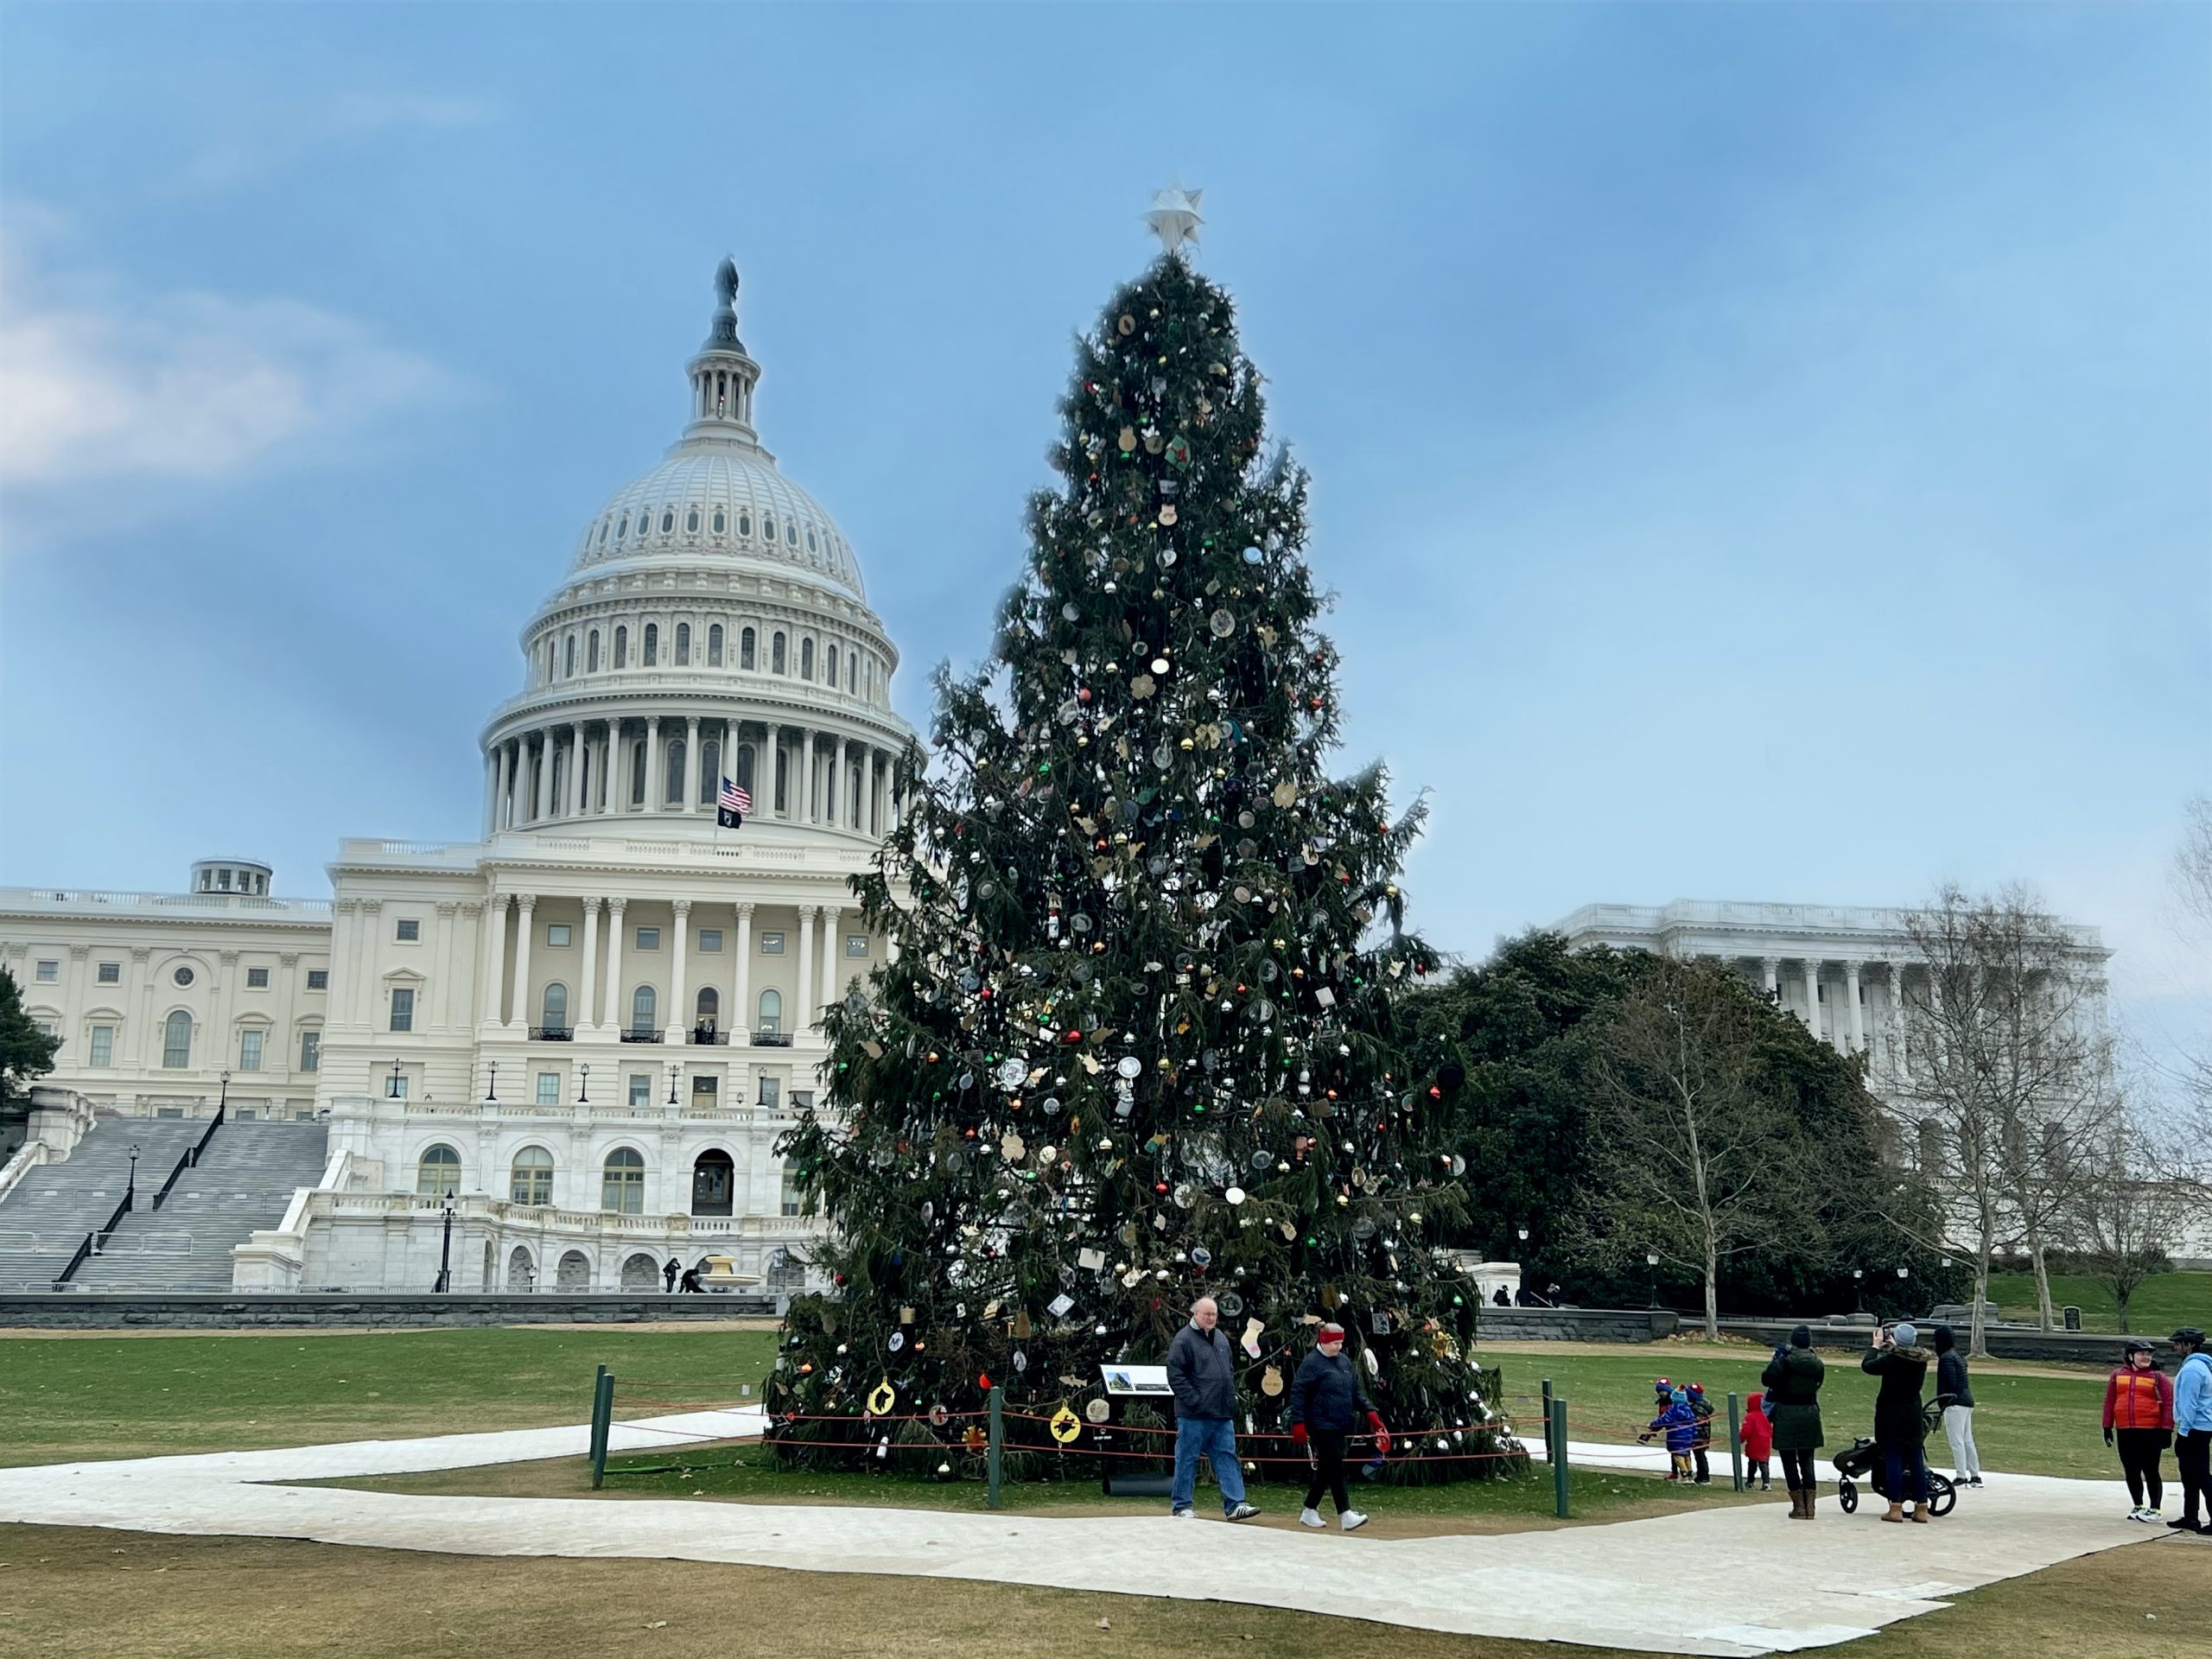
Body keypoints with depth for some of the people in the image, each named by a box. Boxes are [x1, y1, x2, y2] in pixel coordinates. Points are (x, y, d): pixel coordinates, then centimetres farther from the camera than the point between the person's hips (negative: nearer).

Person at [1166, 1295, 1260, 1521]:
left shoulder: (1221, 1338, 16)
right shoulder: (1183, 1340, -8)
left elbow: (1231, 1370, 26)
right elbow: (1175, 1375, -14)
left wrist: (1231, 1398, 14)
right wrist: (1195, 1401, -17)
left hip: (1223, 1415, 7)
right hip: (1193, 1416, -7)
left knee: (1227, 1457, 4)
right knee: (1187, 1459, 2)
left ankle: (1234, 1504, 4)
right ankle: (1180, 1506, 10)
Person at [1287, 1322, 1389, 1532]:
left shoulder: (1345, 1361, 13)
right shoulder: (1311, 1362, -10)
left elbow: (1357, 1391, 19)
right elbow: (1298, 1392, -13)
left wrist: (1369, 1411, 5)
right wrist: (1298, 1423, -18)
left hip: (1341, 1426, 8)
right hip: (1322, 1425, -8)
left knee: (1326, 1469, 11)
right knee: (1336, 1467, -11)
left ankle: (1309, 1512, 22)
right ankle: (1345, 1515, -13)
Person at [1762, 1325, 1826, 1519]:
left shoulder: (1786, 1360, -14)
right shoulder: (1817, 1363, 1)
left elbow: (1766, 1379, -14)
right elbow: (1818, 1383, 13)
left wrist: (1776, 1360, 1)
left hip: (1787, 1414, -4)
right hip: (1810, 1413, 5)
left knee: (1789, 1460, 4)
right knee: (1807, 1461, 11)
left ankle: (1799, 1506, 3)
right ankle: (1809, 1506, 8)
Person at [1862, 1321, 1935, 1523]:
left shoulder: (1892, 1359, -16)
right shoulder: (1921, 1360, 0)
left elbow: (1867, 1365, -5)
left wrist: (1876, 1345, 7)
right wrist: (1895, 1347, 25)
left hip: (1891, 1416, -5)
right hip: (1913, 1417, 5)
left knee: (1893, 1459, -2)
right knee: (1916, 1461, 9)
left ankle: (1896, 1508, -5)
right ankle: (1921, 1508, 11)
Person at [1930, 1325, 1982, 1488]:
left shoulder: (1946, 1357, -12)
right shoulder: (1959, 1356, 16)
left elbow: (1950, 1383, -20)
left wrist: (1942, 1401, -13)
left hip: (1955, 1403, -10)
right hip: (1967, 1401, 10)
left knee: (1956, 1441, -7)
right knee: (1968, 1441, 13)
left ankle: (1961, 1476, -8)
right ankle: (1975, 1475, 16)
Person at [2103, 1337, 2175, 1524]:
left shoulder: (2157, 1377, -1)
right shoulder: (2117, 1376, 8)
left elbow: (2168, 1404, -4)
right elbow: (2109, 1402, 12)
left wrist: (2166, 1430, -9)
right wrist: (2107, 1427, 9)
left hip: (2150, 1432, -4)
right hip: (2125, 1432, 4)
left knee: (2150, 1472, -2)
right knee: (2131, 1472, 11)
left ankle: (2154, 1509, 6)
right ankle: (2138, 1507, 25)